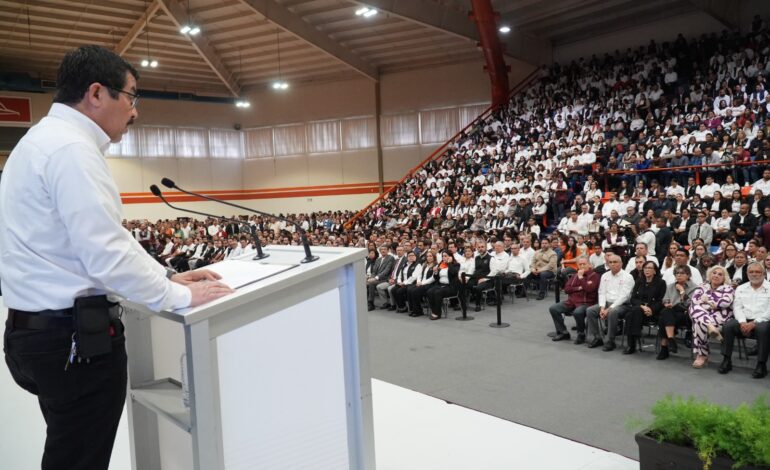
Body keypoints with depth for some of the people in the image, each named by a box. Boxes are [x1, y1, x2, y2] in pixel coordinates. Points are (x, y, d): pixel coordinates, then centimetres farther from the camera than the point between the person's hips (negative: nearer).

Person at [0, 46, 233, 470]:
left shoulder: (45, 140, 15)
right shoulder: (71, 147, -19)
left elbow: (99, 237, 17)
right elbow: (108, 255, -25)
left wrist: (167, 277, 13)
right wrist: (180, 297, -13)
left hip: (41, 329, 10)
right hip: (74, 336, -10)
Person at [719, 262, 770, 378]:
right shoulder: (741, 288, 17)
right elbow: (737, 307, 7)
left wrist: (754, 323, -18)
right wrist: (743, 322, -12)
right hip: (744, 321, 3)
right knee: (728, 325, -26)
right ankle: (727, 360, -17)